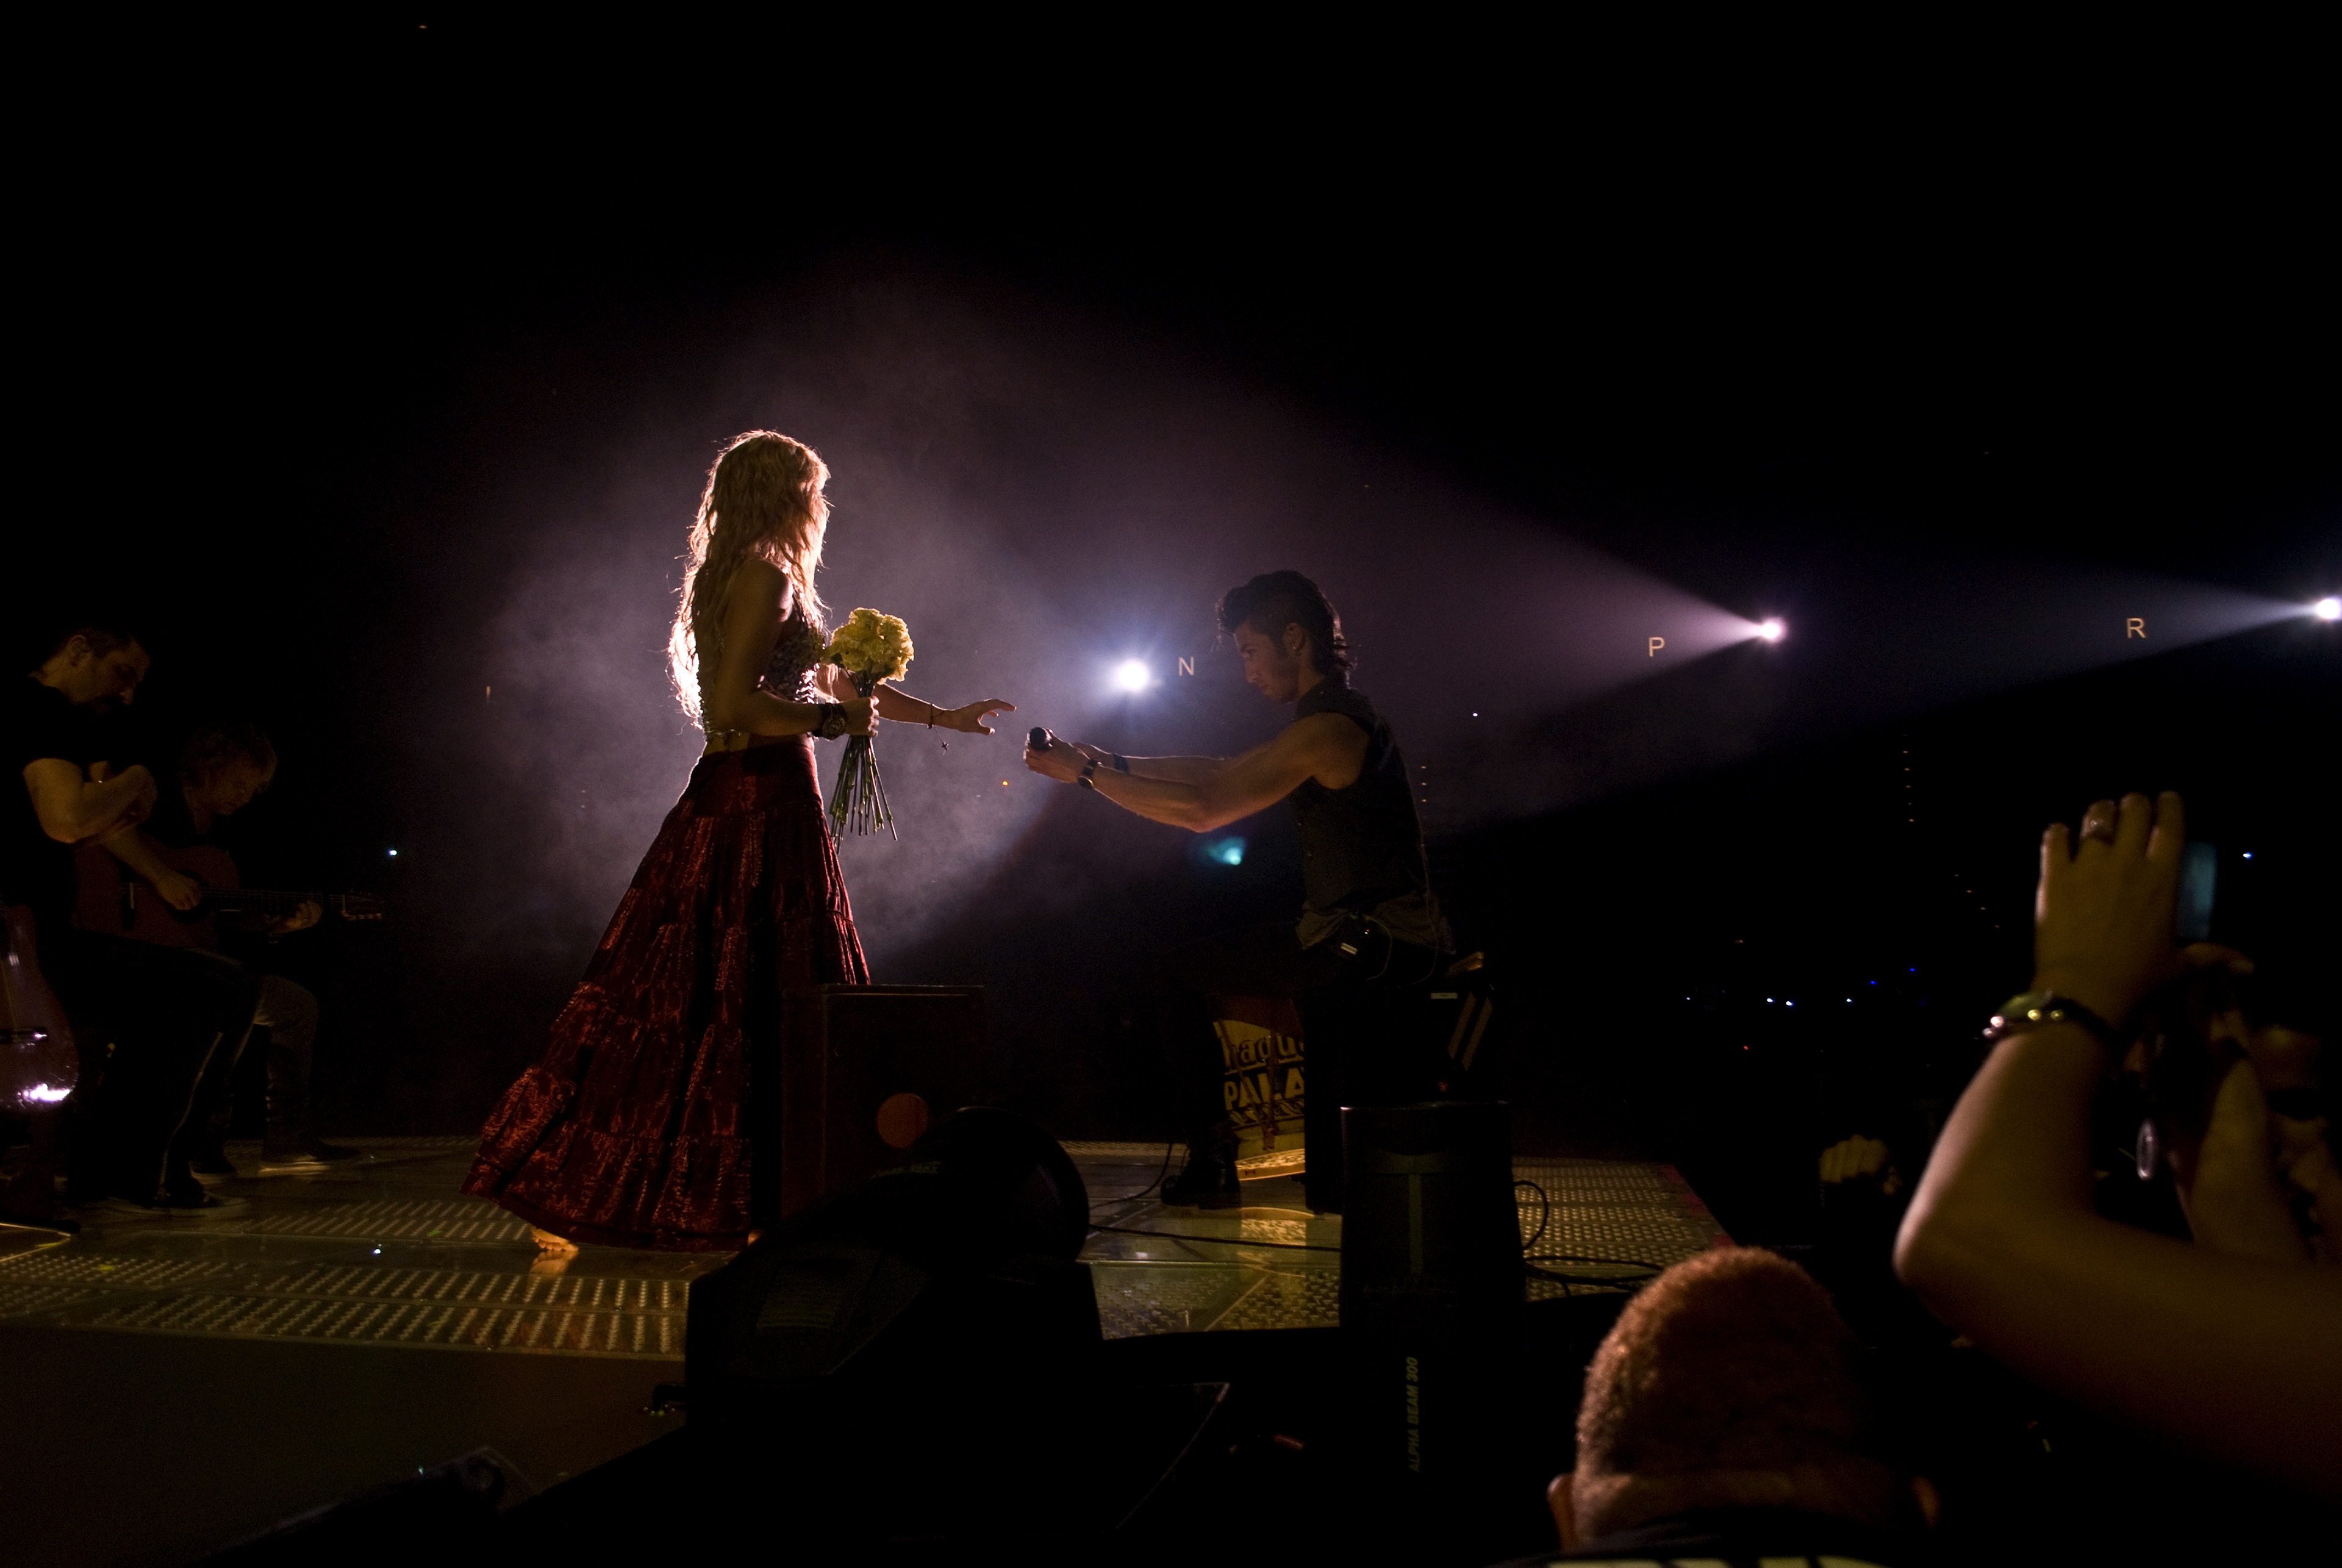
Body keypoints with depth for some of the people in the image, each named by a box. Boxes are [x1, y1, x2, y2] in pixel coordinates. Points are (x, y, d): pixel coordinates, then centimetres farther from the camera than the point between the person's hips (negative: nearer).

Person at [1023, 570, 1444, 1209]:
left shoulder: (1326, 726, -17)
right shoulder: (1344, 711, 16)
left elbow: (1202, 809, -18)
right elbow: (1224, 771, 20)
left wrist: (1087, 774, -10)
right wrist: (1115, 762, 15)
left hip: (1367, 944, -10)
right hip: (1402, 940, 10)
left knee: (1180, 972, -2)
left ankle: (1211, 1163, 4)